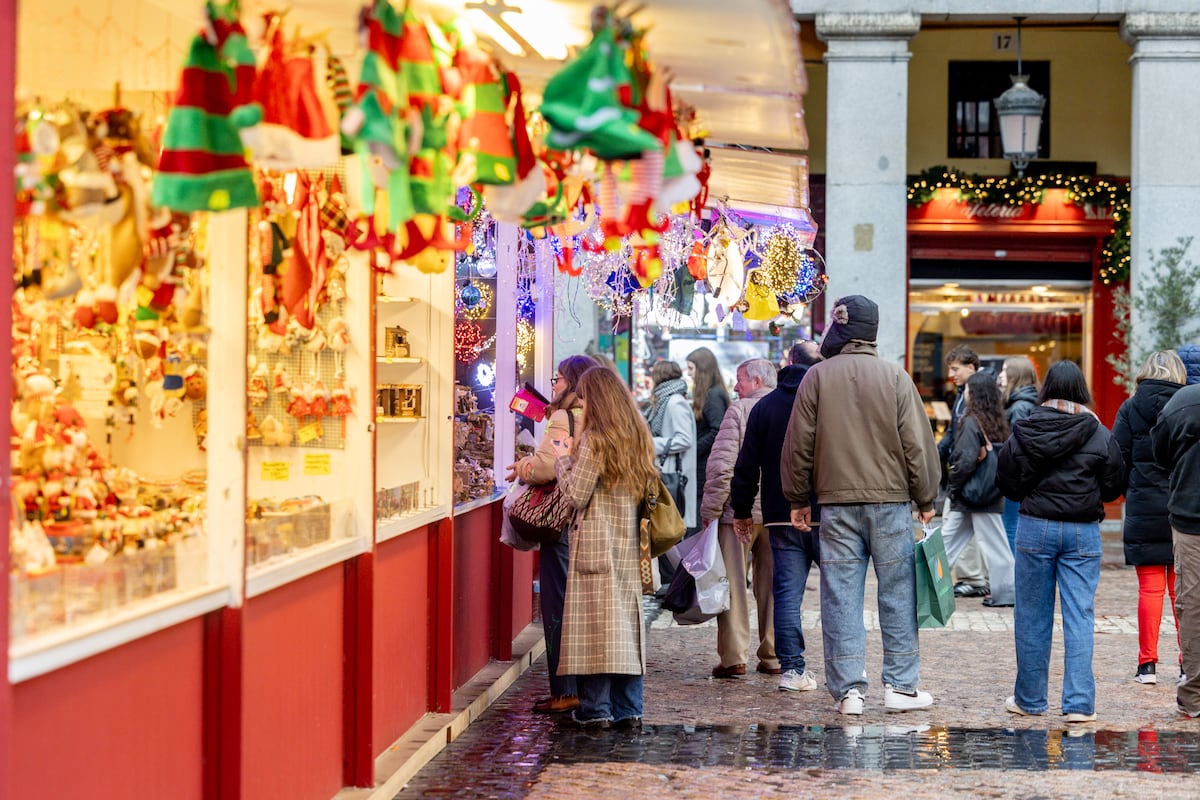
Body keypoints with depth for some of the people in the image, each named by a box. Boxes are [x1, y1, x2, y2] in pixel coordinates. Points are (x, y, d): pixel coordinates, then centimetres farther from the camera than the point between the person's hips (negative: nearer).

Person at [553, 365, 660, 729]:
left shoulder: (595, 439, -13)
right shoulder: (637, 437, 10)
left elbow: (576, 494, -13)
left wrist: (564, 459, 3)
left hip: (596, 541, -7)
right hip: (629, 541, 7)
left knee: (594, 619, -2)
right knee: (626, 618, 9)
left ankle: (595, 708, -1)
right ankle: (628, 708, 11)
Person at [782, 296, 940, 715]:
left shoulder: (817, 377, 0)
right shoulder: (895, 377, 0)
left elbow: (798, 444, 2)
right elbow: (917, 443, 0)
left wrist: (798, 499, 12)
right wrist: (926, 499, 8)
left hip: (836, 503, 0)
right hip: (890, 500, 0)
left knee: (841, 597, 3)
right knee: (898, 594, 7)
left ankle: (848, 689, 2)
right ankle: (901, 685, 9)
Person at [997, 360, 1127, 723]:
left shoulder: (1024, 431, -6)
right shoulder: (1099, 435, -6)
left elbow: (1006, 482, 1)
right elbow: (1114, 486, 2)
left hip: (1035, 528, 0)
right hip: (1083, 531, 0)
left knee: (1032, 616, 10)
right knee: (1080, 616, 3)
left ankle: (1029, 698, 18)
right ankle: (1079, 702, -1)